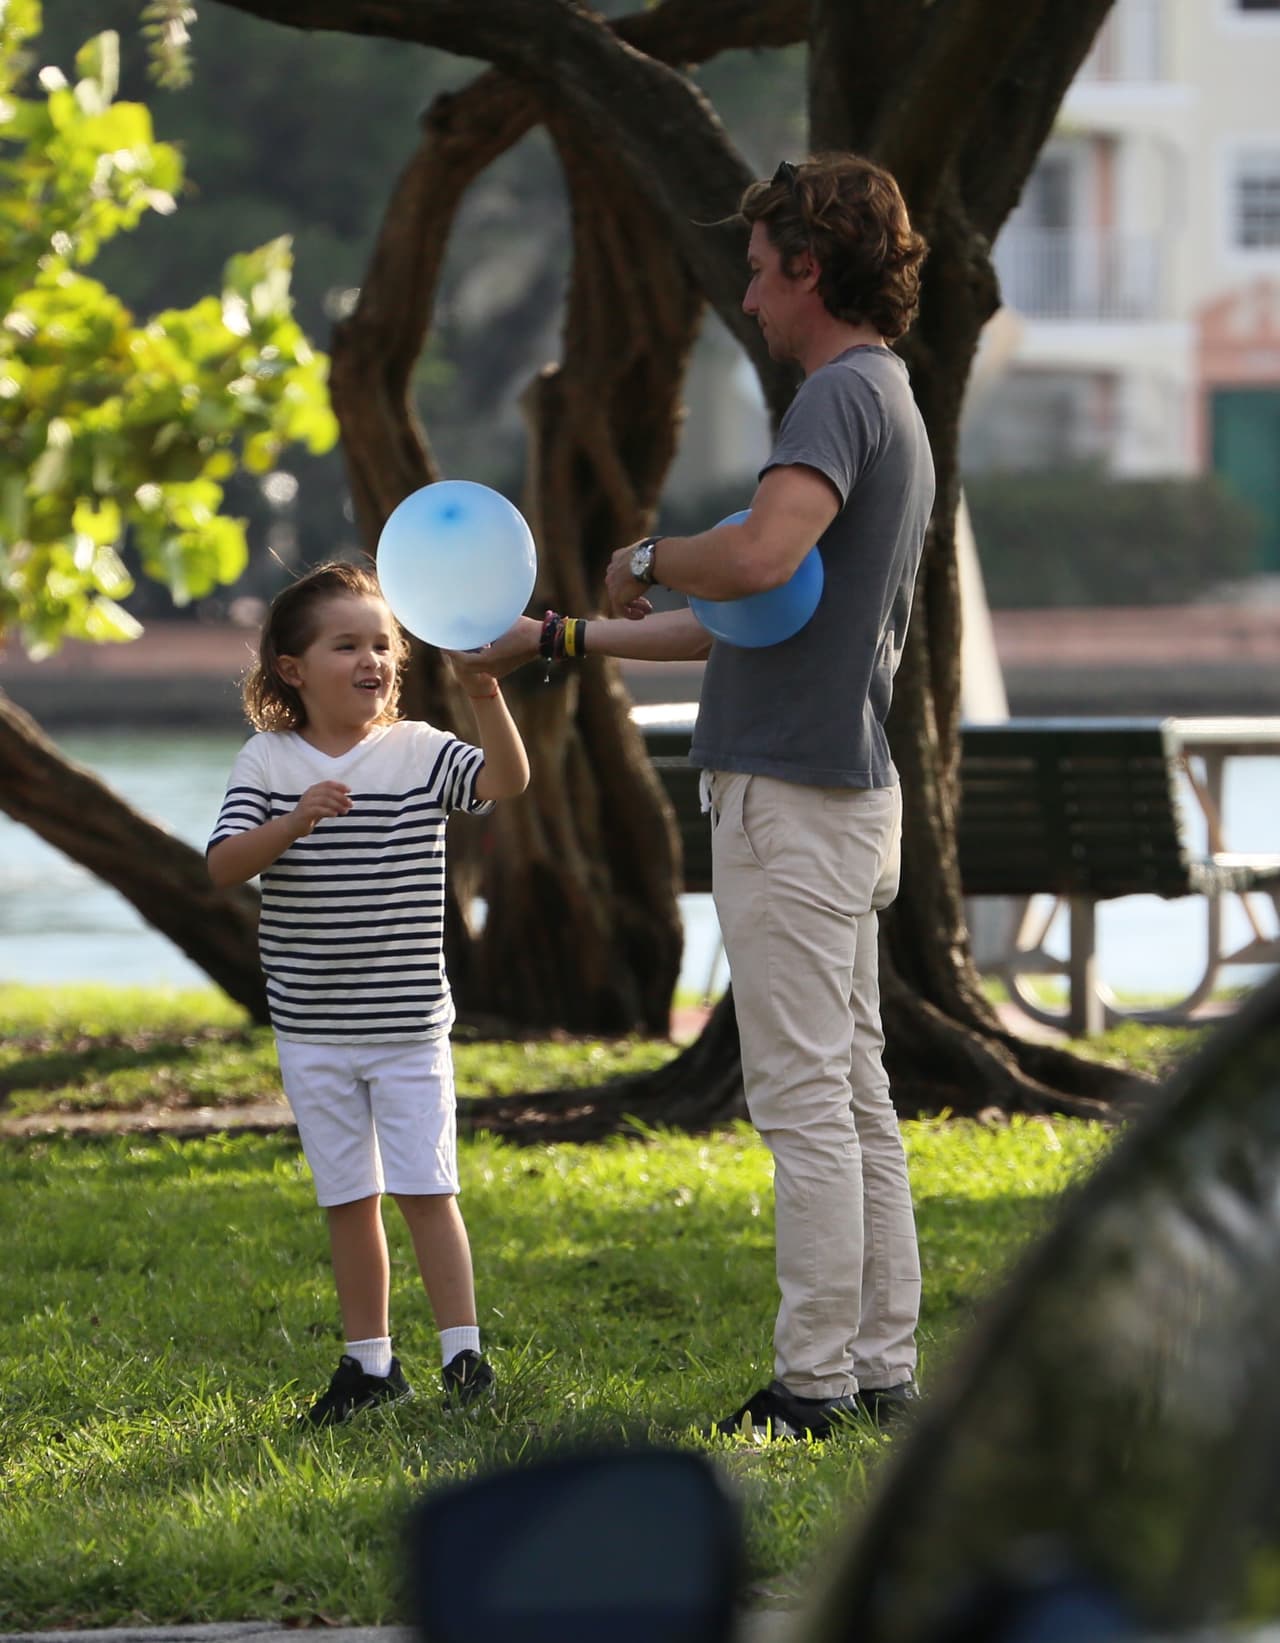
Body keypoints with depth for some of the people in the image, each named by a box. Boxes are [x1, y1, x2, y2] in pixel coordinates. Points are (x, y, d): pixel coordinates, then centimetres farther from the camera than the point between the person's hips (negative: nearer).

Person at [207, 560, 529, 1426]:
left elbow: (508, 780, -19)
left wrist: (487, 696, -34)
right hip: (313, 1029, 2)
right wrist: (296, 821, -26)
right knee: (350, 1199, 8)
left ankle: (465, 1354, 4)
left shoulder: (421, 753, -3)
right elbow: (224, 866, -10)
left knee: (426, 1190, -3)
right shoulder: (268, 762, 0)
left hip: (408, 1024, -1)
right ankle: (371, 1363, 17)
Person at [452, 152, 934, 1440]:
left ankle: (812, 1386, -6)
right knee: (853, 1094, 12)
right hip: (848, 793, 10)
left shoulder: (842, 395, -13)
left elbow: (764, 556, -32)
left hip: (791, 799, -10)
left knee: (806, 1100, -7)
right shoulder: (889, 408, 19)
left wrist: (648, 556, -12)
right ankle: (882, 1371, 15)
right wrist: (562, 640, 29)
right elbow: (751, 620, 25)